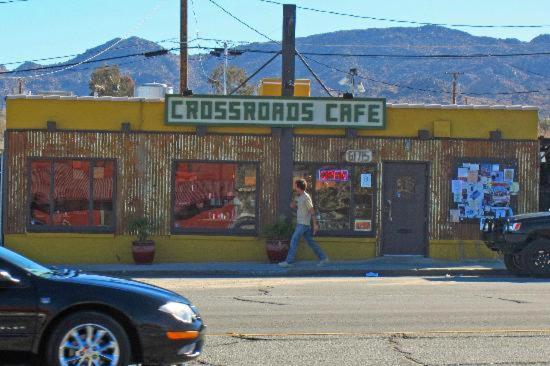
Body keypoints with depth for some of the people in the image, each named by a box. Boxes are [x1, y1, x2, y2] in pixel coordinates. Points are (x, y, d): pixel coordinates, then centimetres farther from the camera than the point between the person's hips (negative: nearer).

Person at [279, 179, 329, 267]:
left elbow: (312, 211, -17)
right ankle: (323, 258, 14)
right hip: (300, 223, 10)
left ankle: (289, 261, -7)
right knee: (310, 242, 11)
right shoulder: (300, 197, 14)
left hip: (303, 224, -10)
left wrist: (315, 224, -19)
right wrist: (294, 206, 6)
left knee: (294, 241, -9)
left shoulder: (306, 197, -14)